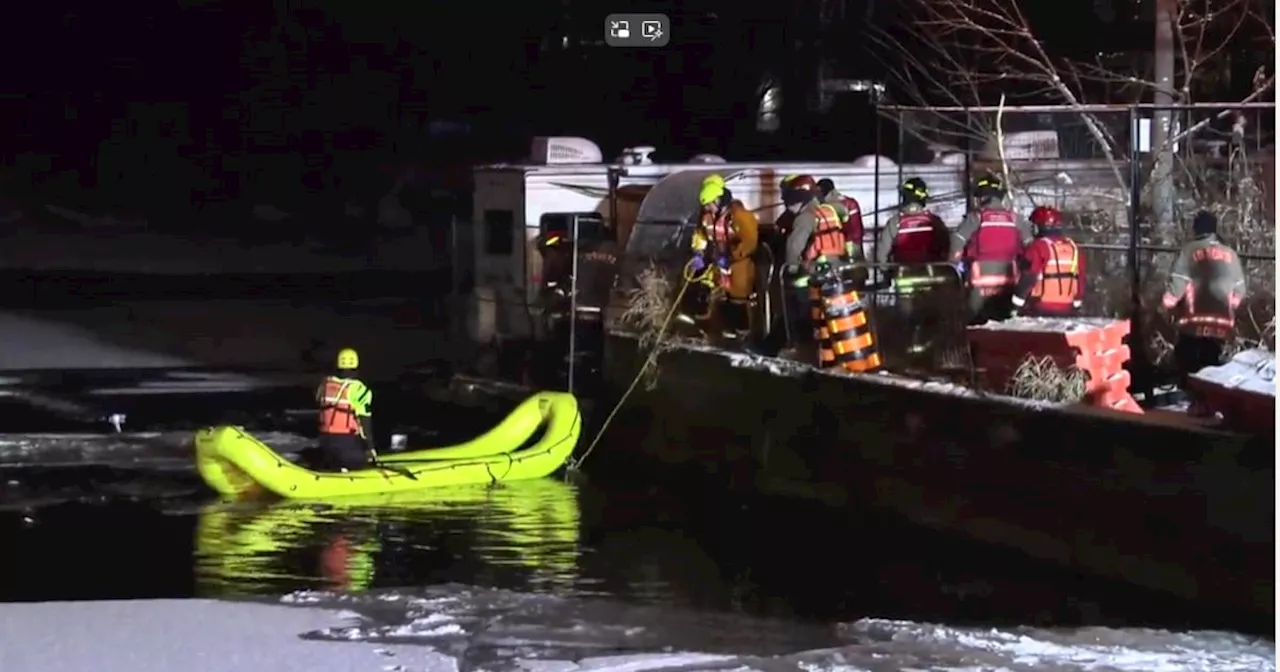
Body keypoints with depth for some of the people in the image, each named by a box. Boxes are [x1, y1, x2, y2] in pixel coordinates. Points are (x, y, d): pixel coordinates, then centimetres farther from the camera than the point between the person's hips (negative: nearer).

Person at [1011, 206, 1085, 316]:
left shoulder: (1038, 247, -10)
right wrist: (1075, 307, 22)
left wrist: (1016, 305, -7)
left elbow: (1027, 279, -14)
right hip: (1067, 311, 6)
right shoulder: (1073, 247, 10)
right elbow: (1080, 280, 13)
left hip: (1040, 311, -6)